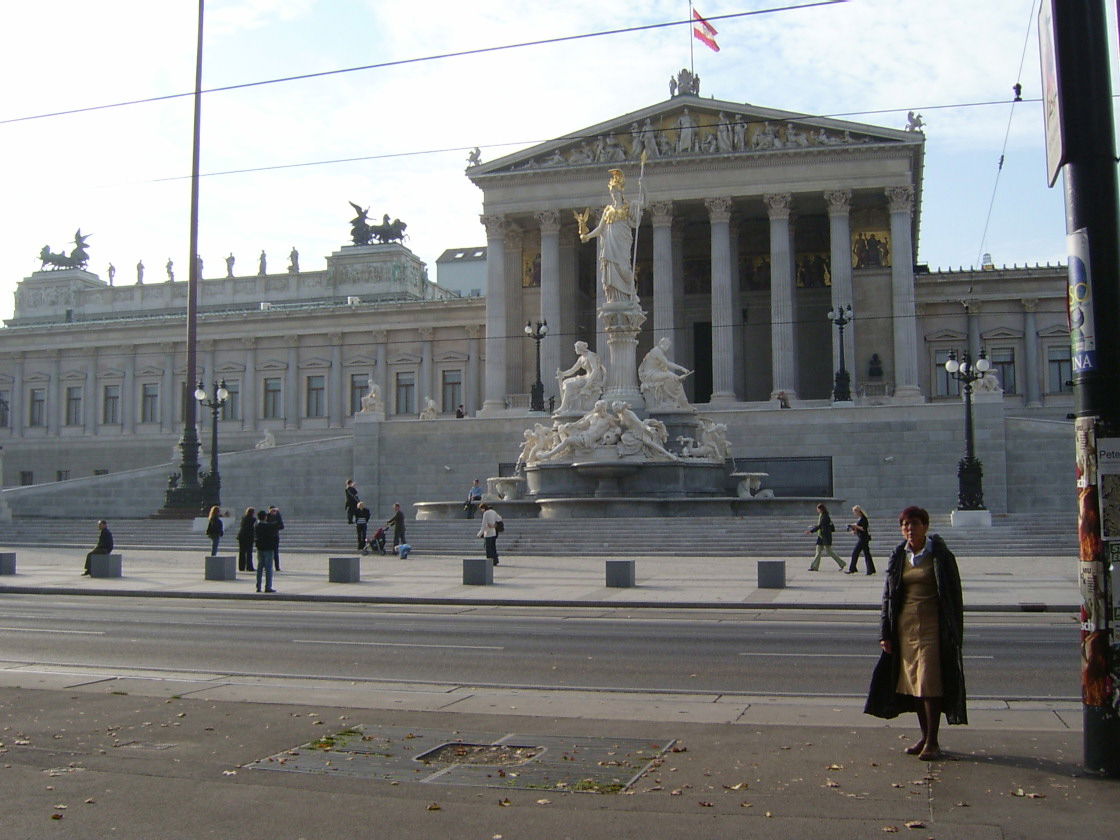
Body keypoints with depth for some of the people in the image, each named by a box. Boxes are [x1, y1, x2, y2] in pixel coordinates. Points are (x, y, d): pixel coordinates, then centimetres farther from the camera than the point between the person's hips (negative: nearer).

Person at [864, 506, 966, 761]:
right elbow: (888, 596, 10)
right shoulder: (898, 558, 8)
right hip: (905, 625, 5)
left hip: (932, 626, -5)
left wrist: (953, 631, -8)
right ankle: (924, 737, 21)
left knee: (930, 682, -7)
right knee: (912, 682, 9)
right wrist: (885, 633, 6)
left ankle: (933, 741, 2)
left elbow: (954, 595, -3)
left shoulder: (940, 555, -4)